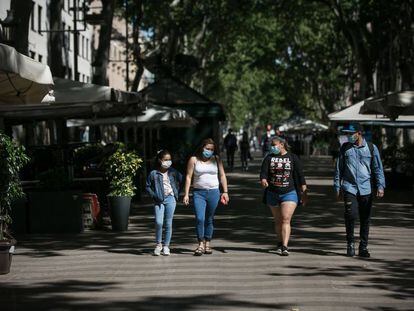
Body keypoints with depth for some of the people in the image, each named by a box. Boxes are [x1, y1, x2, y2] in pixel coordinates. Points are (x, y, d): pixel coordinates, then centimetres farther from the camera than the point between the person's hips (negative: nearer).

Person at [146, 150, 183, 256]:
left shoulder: (173, 172, 5)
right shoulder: (153, 174, 0)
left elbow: (181, 180, 18)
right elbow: (148, 186, 8)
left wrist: (177, 191, 9)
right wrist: (153, 195, -3)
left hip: (170, 199, 1)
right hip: (159, 200, -1)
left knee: (168, 223, 3)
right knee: (159, 222, -12)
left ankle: (166, 246, 11)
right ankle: (158, 244, 5)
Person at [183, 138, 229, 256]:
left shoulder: (216, 160, 8)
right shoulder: (194, 160, 2)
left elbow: (222, 176, 10)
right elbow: (188, 177, 1)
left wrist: (225, 191, 3)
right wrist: (186, 194, -4)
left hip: (213, 193, 2)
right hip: (199, 193, -2)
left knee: (209, 219, 8)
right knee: (199, 219, -14)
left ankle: (208, 243, 18)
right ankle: (201, 244, -10)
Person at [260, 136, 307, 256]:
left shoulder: (293, 158, 2)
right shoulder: (269, 158, 6)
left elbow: (300, 174, 3)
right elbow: (263, 172, -5)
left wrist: (303, 191, 1)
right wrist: (263, 180, -28)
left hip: (289, 193, -3)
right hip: (272, 194, 3)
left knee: (286, 220, -14)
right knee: (278, 221, 13)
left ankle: (285, 247, -20)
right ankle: (280, 244, 28)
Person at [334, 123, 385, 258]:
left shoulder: (371, 148, 5)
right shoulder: (345, 148, 9)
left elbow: (378, 168, 7)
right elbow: (339, 168, 14)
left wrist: (380, 186, -3)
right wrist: (337, 187, 11)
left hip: (366, 189, 0)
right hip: (349, 187, 0)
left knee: (365, 219, 4)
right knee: (350, 214, -15)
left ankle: (363, 247, 14)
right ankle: (350, 243, 2)